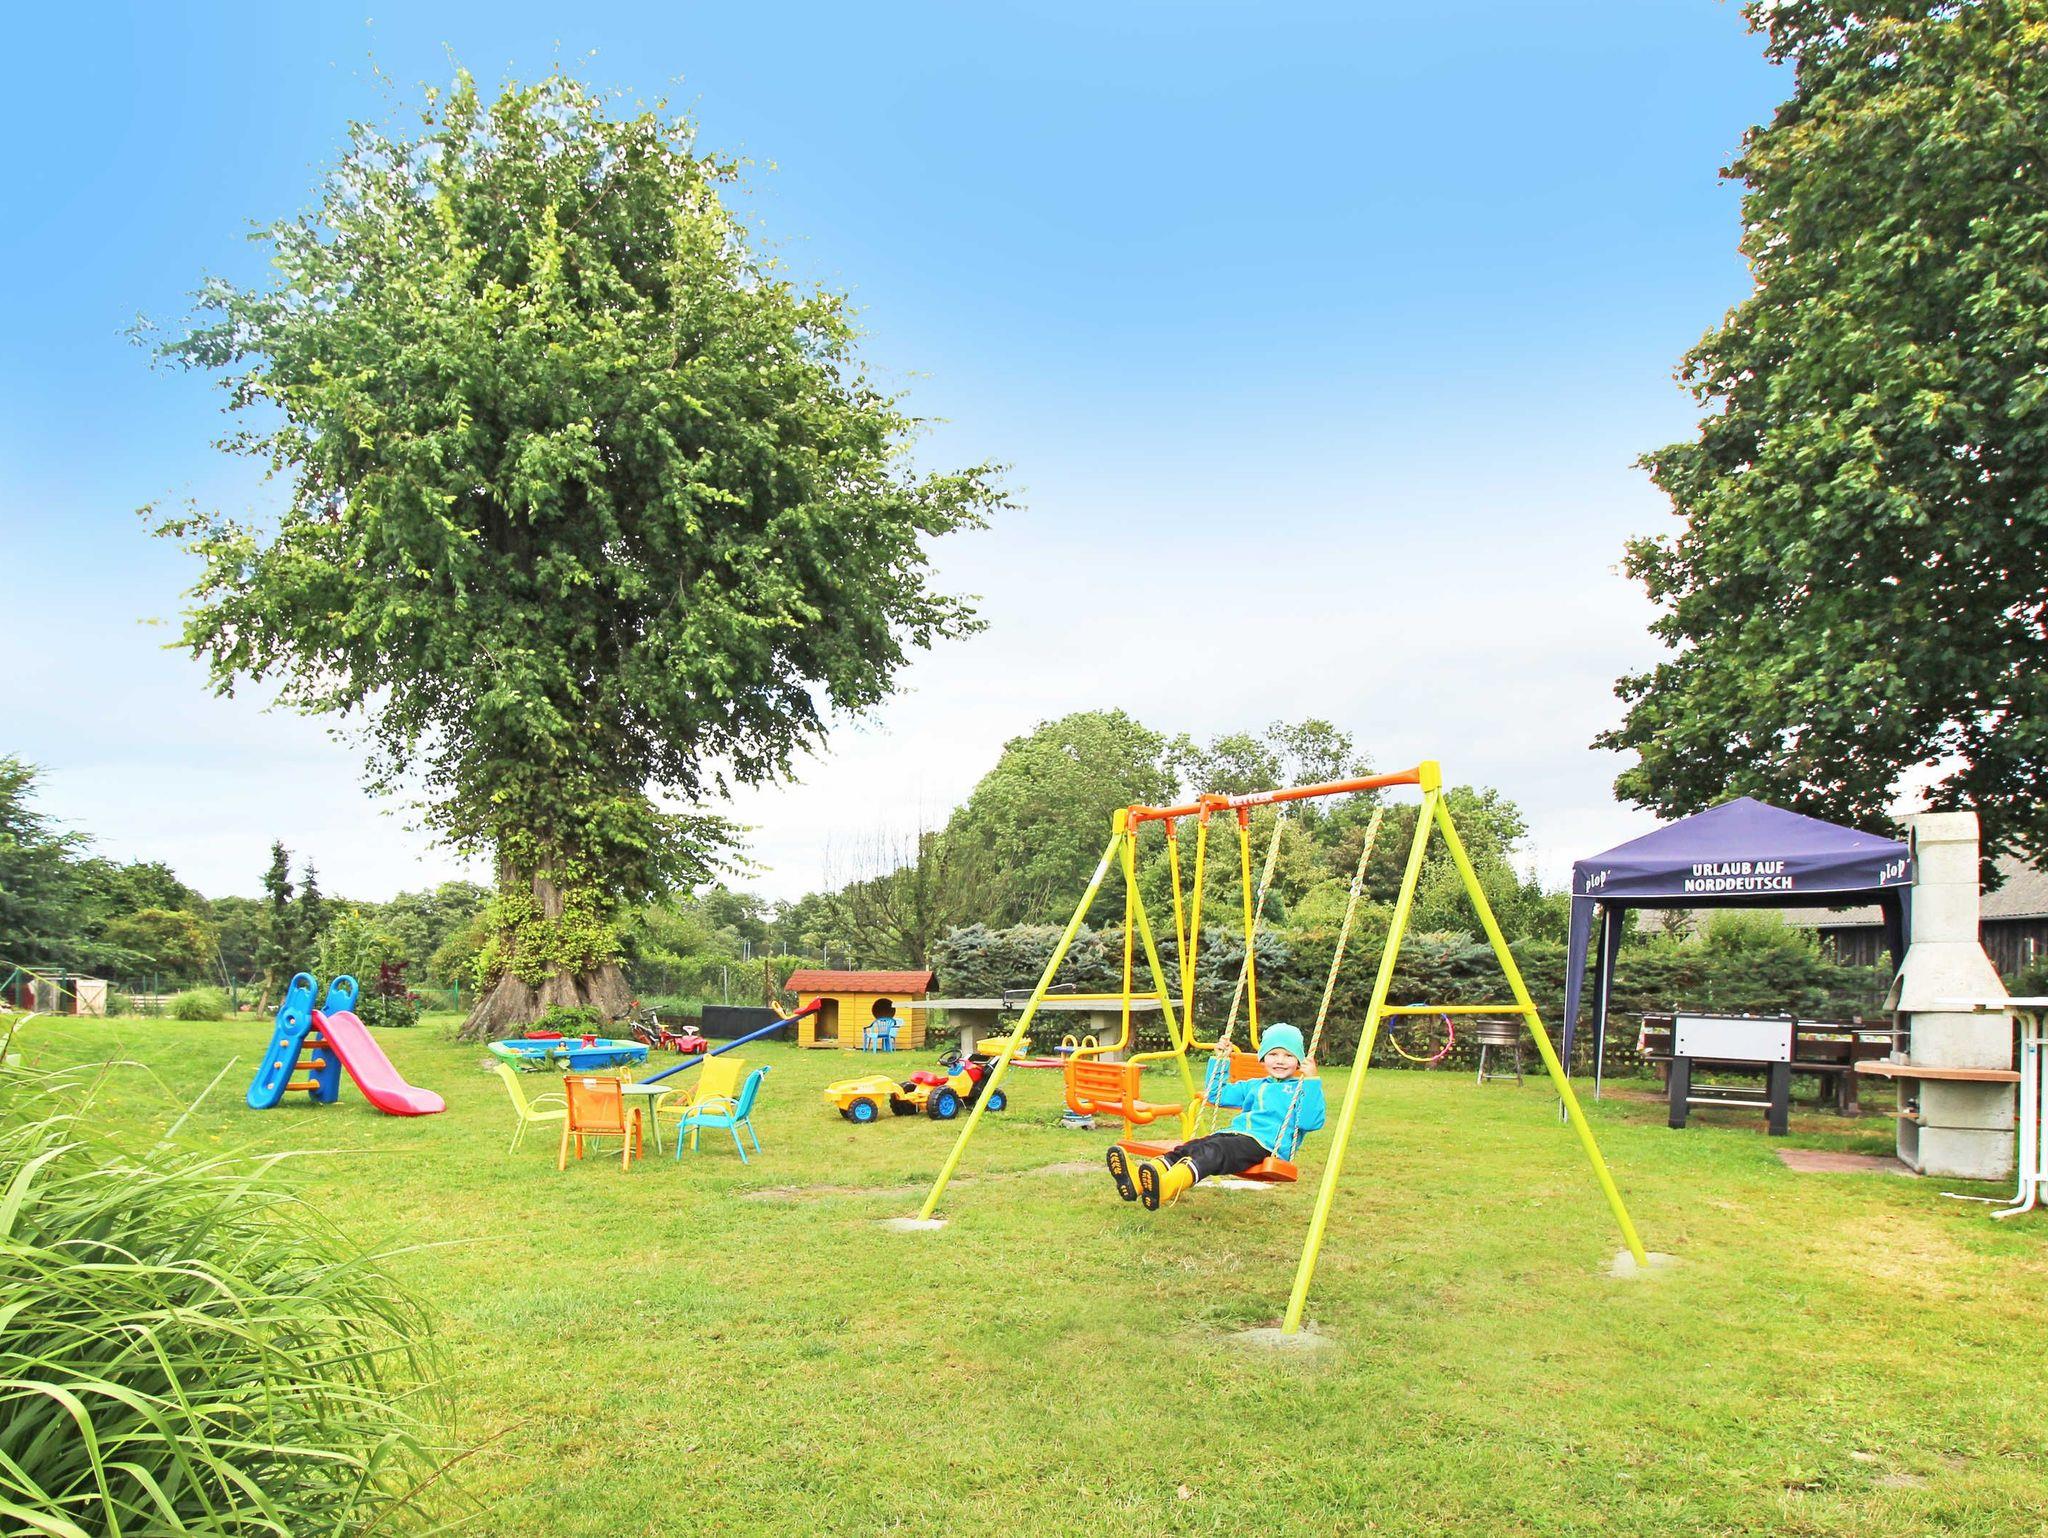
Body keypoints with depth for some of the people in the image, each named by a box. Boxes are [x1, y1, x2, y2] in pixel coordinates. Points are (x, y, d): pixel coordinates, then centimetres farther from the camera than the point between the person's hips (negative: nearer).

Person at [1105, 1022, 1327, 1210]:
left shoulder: (1299, 1090, 13)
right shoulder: (1252, 1086, 33)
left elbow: (1310, 1122, -5)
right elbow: (1217, 1095, 43)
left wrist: (1311, 1082, -9)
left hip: (1265, 1143, -7)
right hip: (1234, 1133, 7)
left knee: (1212, 1152, -36)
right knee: (1189, 1148, -23)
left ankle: (1166, 1186, -64)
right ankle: (1138, 1180, -50)